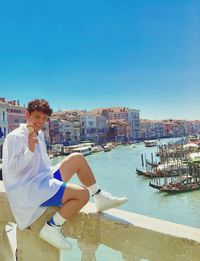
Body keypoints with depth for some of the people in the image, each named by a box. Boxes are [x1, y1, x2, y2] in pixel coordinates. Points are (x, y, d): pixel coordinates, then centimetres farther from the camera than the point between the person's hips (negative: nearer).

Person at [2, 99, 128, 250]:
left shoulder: (39, 134, 14)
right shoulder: (15, 137, -13)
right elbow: (12, 169, -21)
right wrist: (30, 150, -34)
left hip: (43, 180, 9)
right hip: (28, 191, -9)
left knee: (77, 159, 5)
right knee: (83, 194, -24)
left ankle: (100, 198, 11)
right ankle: (52, 228, -10)